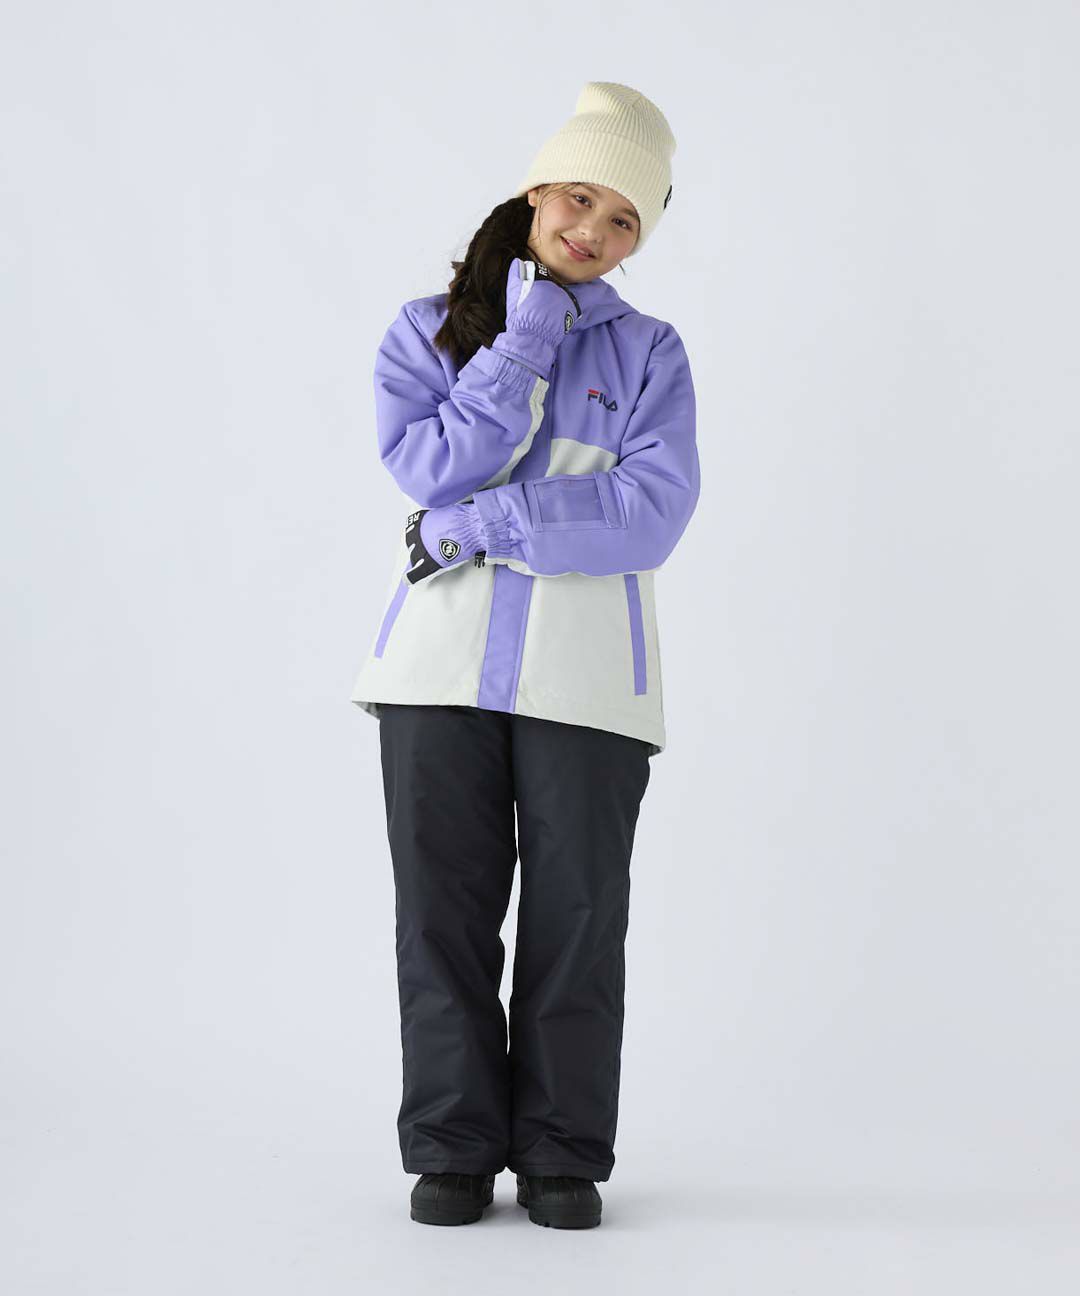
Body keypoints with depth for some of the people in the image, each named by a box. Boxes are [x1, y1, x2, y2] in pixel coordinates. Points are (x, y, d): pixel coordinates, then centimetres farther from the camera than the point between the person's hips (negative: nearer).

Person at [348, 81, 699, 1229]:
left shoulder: (648, 353, 8)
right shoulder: (427, 329, 11)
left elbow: (648, 518, -7)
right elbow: (432, 464, -7)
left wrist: (479, 525, -11)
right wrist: (529, 339, -6)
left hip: (584, 671, 0)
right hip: (443, 658, 1)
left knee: (576, 914, 1)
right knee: (442, 906, 1)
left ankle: (563, 1155, 14)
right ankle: (454, 1149, 13)